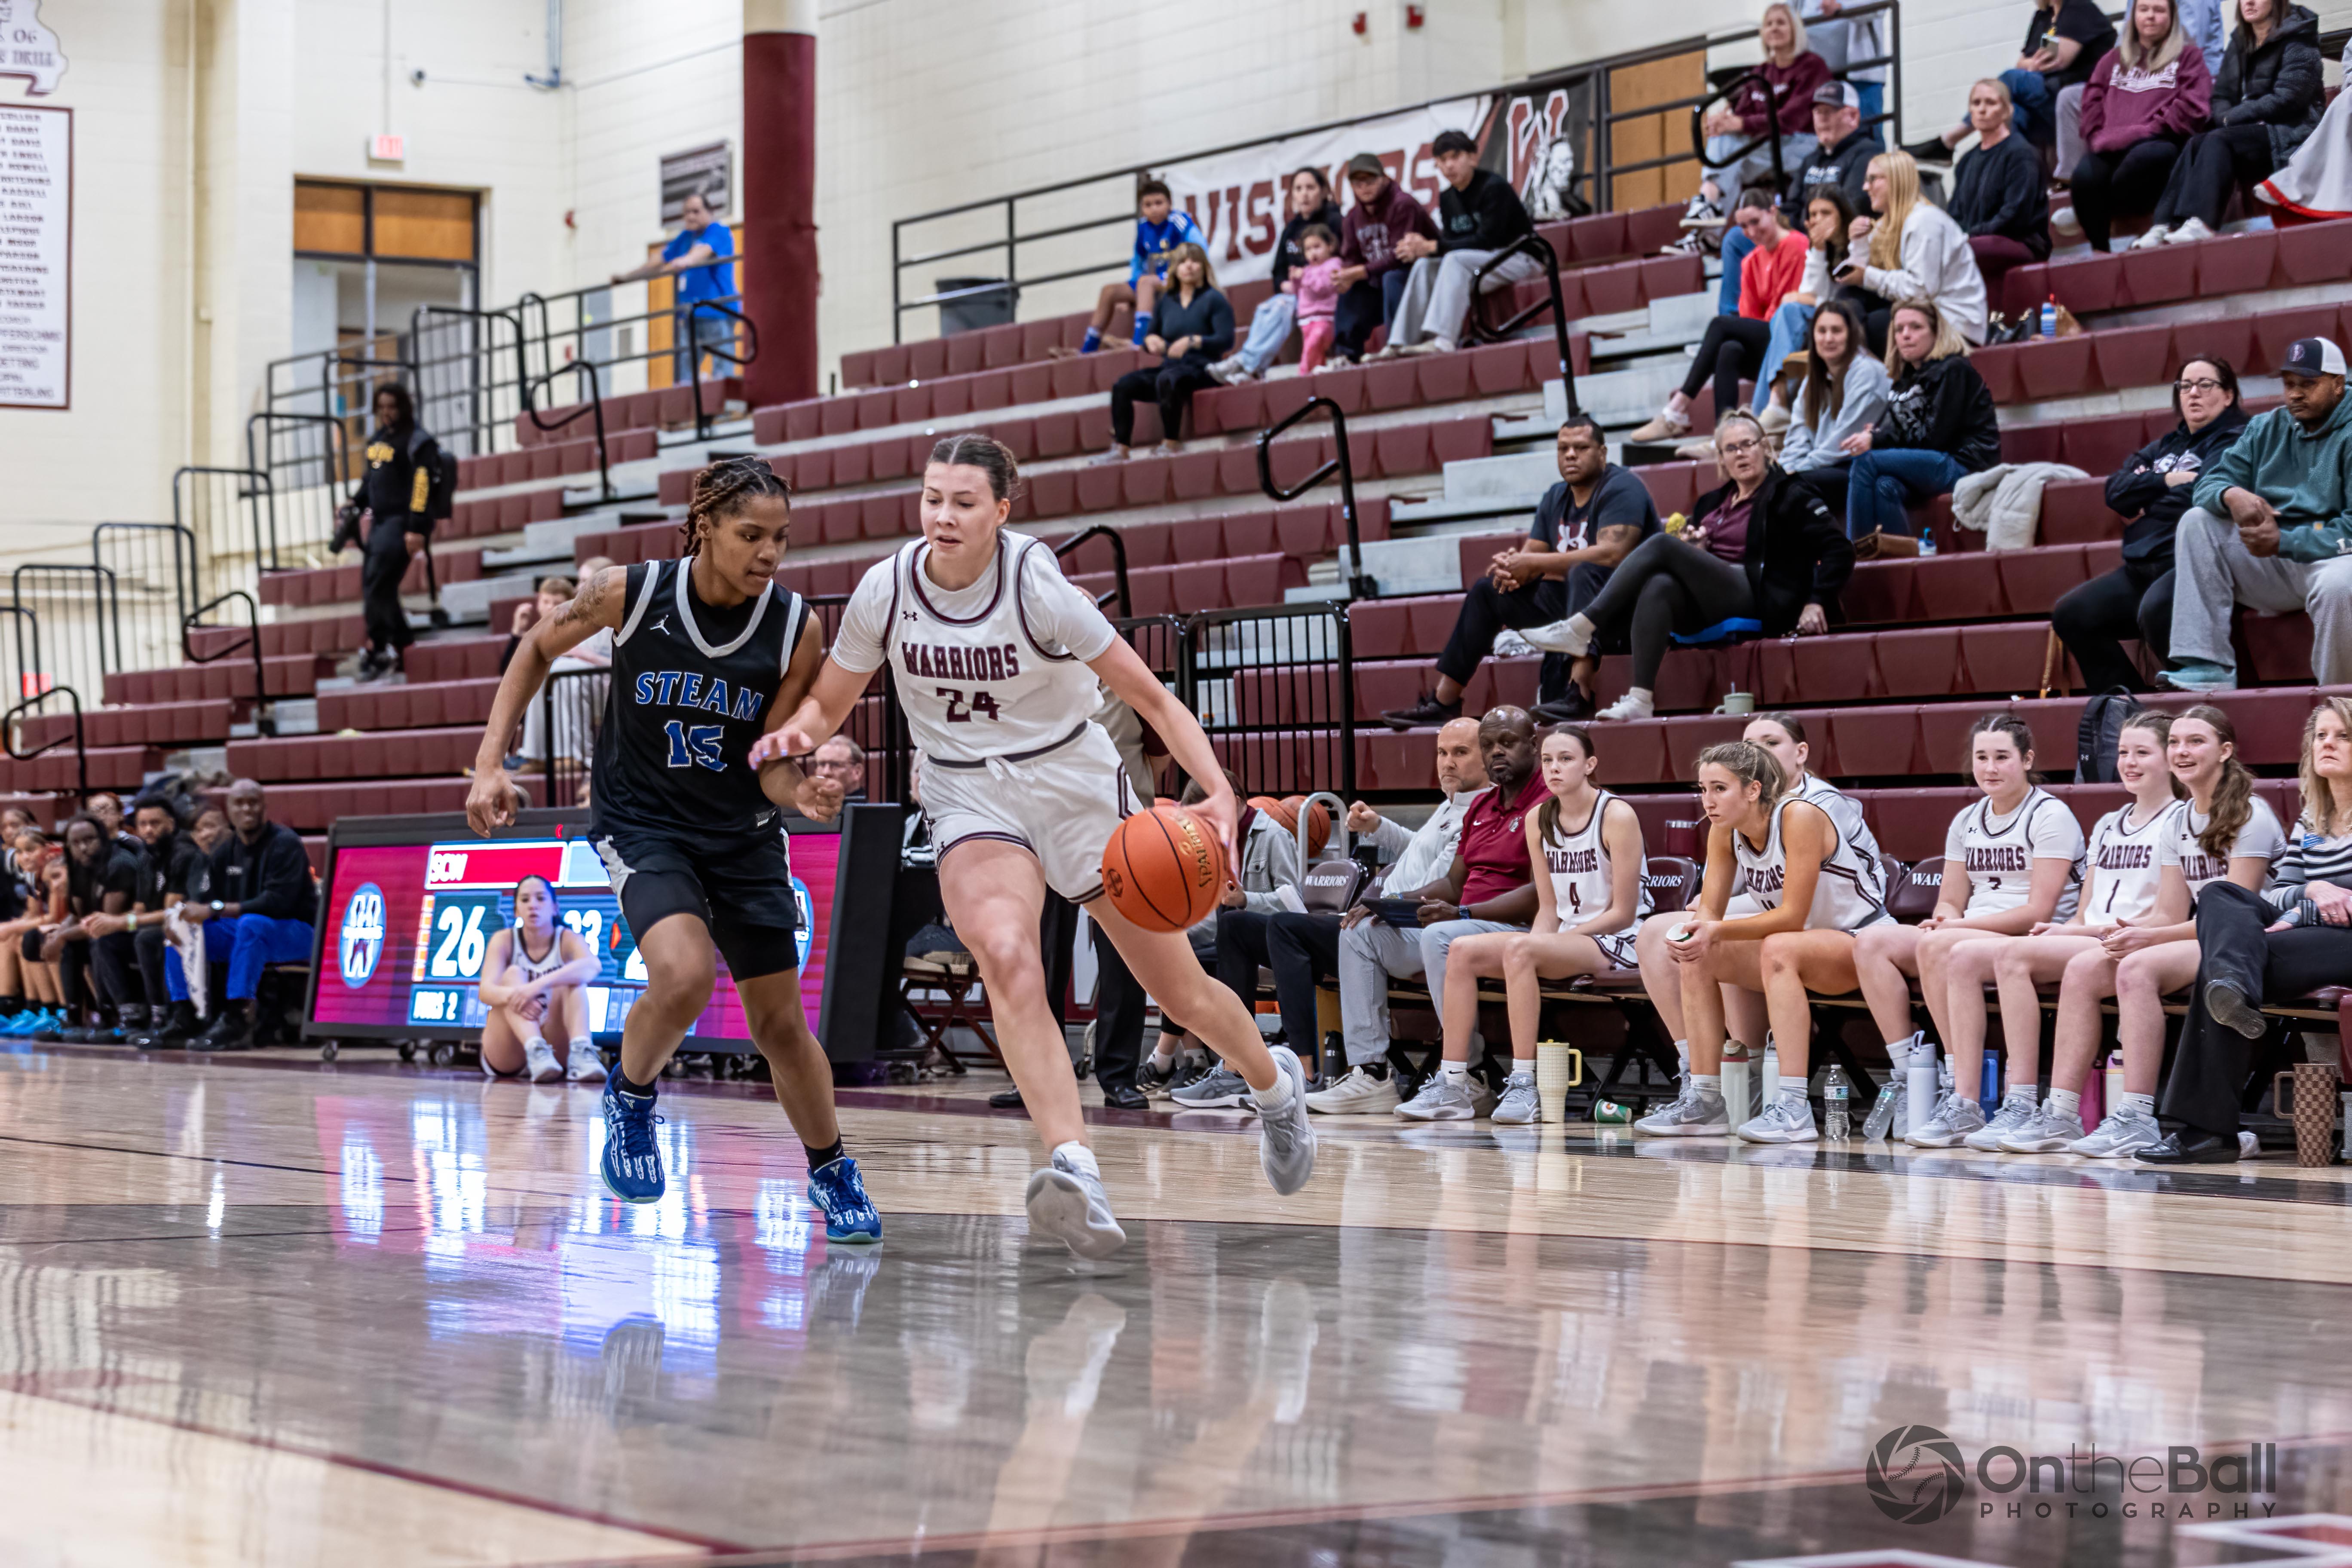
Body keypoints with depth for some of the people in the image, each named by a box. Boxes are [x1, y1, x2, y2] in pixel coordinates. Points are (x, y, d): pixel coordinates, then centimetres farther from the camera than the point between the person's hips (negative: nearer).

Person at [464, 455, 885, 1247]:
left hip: (742, 835, 2)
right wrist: (489, 761, -4)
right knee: (684, 975, -29)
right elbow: (538, 649, 2)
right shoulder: (628, 593, -17)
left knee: (781, 1023, 8)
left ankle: (833, 1175, 31)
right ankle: (630, 1096, 1)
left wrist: (803, 793, -33)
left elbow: (771, 763, -10)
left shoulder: (797, 626, -14)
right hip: (641, 825, -2)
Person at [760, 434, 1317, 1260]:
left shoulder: (1038, 587, -20)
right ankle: (1074, 1169, -43)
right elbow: (830, 701, 4)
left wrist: (1218, 791, -31)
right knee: (1006, 956, -31)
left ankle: (1276, 1082, 42)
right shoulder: (886, 589, -11)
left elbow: (1151, 698, -16)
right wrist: (799, 730, -20)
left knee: (1182, 993, 8)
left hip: (1075, 783, -1)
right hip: (970, 798, 1)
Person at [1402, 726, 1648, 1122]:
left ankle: (1523, 1087, -33)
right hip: (1563, 938, 7)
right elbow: (1549, 908, 9)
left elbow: (1623, 913, -13)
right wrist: (1535, 944, -11)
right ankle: (1452, 1087, -13)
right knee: (1463, 952, -12)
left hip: (1617, 942, -7)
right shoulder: (1538, 820, 8)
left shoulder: (1617, 816, -12)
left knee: (1519, 950, -33)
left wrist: (1565, 939, -16)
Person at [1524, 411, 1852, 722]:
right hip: (1706, 611, 6)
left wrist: (1817, 602, -15)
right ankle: (1640, 700, -44)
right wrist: (1692, 552, 5)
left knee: (1662, 545, -22)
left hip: (1759, 602, -6)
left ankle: (1580, 630, -28)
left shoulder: (1787, 497, 7)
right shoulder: (1712, 503, 25)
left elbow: (1838, 550, -2)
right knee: (1658, 587, -31)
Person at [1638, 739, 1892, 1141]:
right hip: (1797, 954, 8)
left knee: (1779, 949, -36)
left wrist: (1717, 931, -34)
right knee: (1696, 959, -9)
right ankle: (1704, 1101, -7)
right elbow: (1710, 911, -3)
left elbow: (1792, 916, -27)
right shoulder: (1724, 832, -3)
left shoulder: (1798, 817, -24)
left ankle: (1794, 1108, -39)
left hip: (1863, 941, -8)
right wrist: (1693, 935, -26)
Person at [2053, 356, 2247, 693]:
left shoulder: (2235, 441, 3)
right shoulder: (2165, 447, 25)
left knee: (2156, 609, -37)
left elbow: (2201, 493, -14)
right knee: (2070, 614, -5)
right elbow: (2116, 491, 12)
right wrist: (2165, 481, -5)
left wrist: (2147, 500, 3)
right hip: (2143, 566, 8)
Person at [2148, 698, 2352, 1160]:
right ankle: (2236, 985, -50)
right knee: (2219, 894, -16)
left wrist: (2300, 913, -12)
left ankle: (2208, 1127, -31)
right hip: (2308, 933, 7)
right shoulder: (2308, 825, 23)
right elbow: (2274, 896, 10)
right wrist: (2312, 892, -12)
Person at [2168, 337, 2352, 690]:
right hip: (2271, 567, 7)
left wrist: (2284, 541, -23)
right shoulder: (2266, 429, 13)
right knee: (2197, 521, -10)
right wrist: (2231, 495, -18)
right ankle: (2206, 671, -20)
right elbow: (2209, 484, 7)